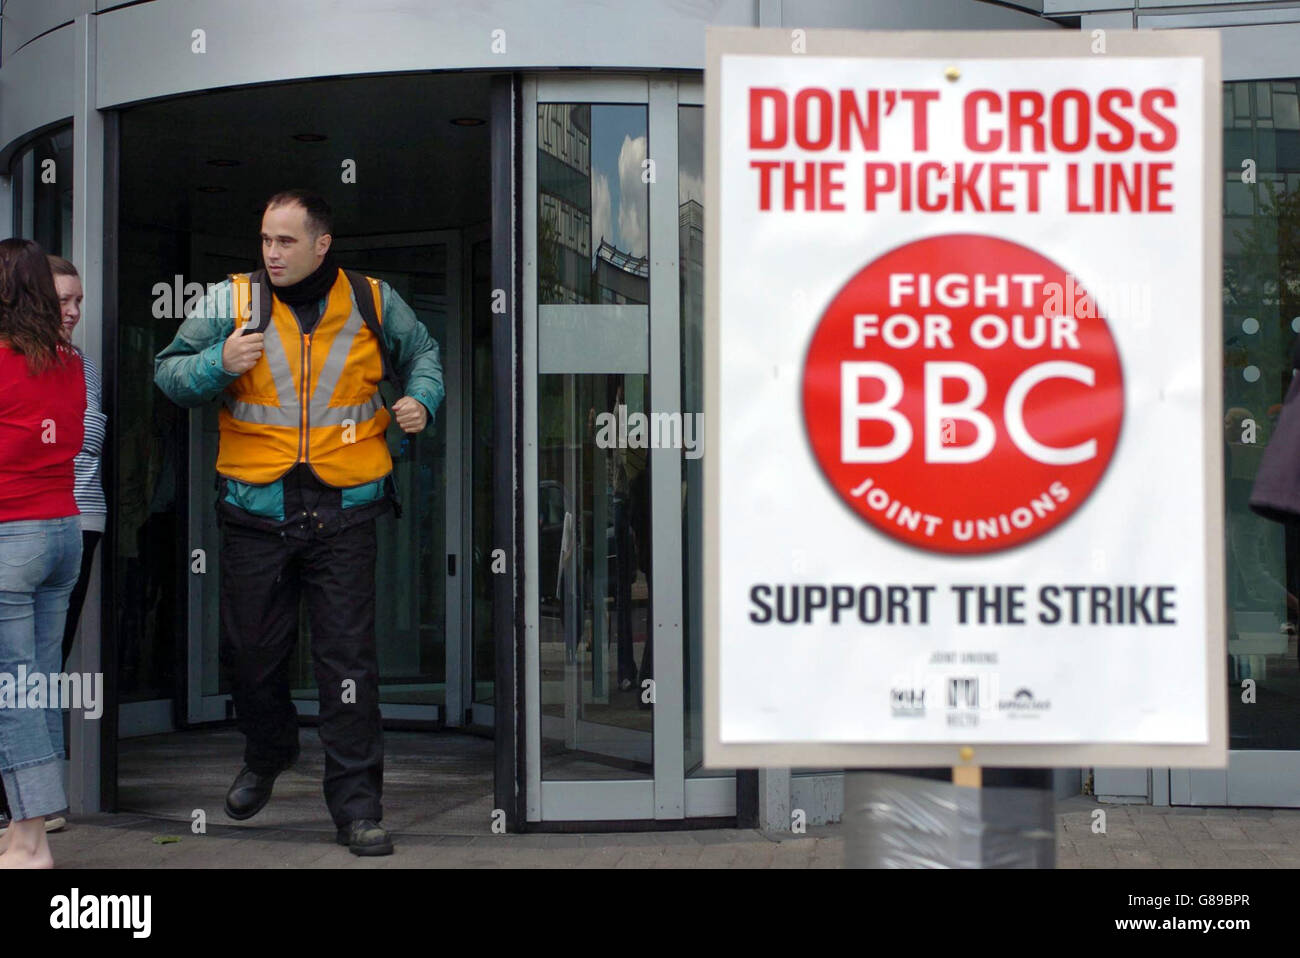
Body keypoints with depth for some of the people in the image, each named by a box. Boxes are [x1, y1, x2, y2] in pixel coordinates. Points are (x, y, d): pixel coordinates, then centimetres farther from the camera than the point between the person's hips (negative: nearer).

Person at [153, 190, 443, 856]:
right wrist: (219, 364, -15)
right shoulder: (229, 301, 0)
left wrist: (421, 400, 3)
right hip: (255, 513, 1)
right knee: (252, 651, 12)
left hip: (344, 513, -1)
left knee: (348, 658, -3)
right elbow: (168, 372, 4)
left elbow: (421, 353, 22)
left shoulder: (372, 303, 3)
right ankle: (266, 756, 41)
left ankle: (357, 805, 5)